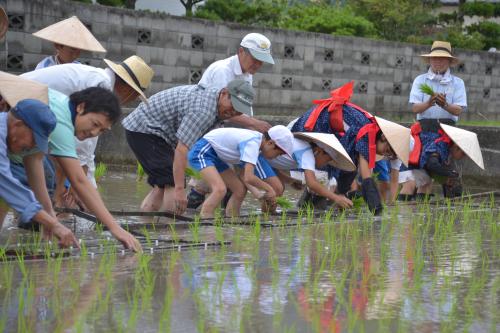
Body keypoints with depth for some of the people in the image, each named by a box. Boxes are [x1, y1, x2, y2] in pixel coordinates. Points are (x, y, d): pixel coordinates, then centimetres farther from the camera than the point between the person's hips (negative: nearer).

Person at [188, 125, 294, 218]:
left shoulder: (256, 140, 5)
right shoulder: (252, 144, -24)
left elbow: (244, 177, 6)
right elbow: (249, 178, -33)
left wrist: (257, 194, -8)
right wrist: (269, 189, -18)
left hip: (215, 156, 10)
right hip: (202, 151, -10)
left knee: (240, 190, 6)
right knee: (220, 189, -29)